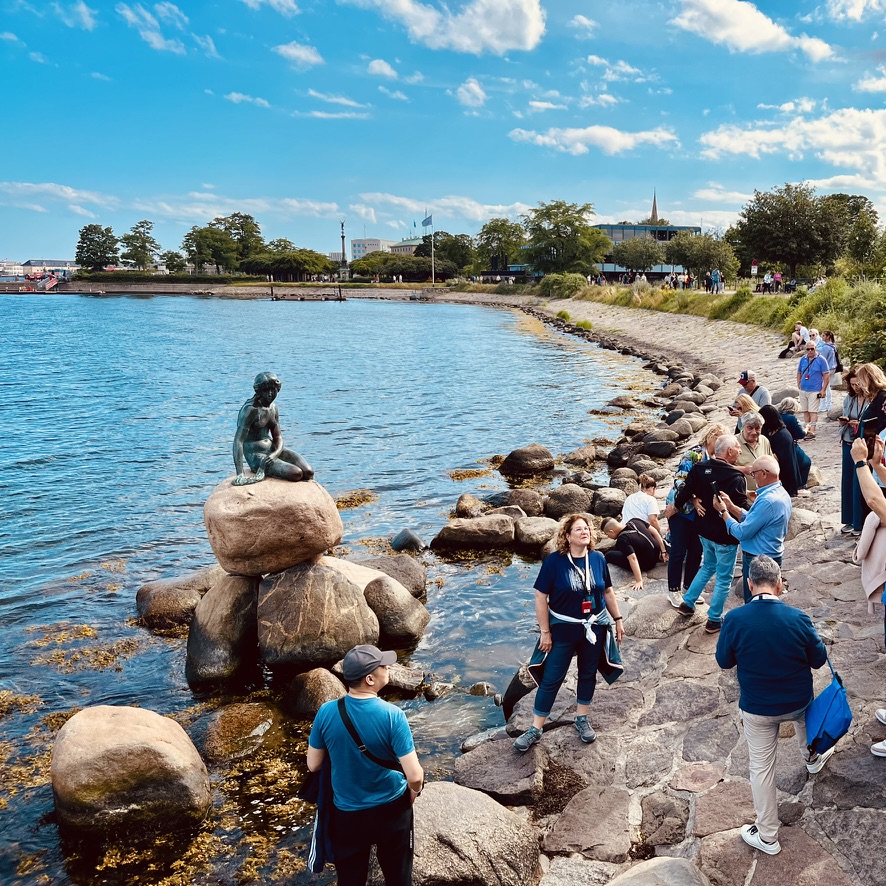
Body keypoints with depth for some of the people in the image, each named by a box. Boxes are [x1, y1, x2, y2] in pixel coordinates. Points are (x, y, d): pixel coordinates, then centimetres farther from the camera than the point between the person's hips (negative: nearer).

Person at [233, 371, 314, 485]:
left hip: (273, 450, 8)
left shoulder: (273, 407, 8)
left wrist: (275, 454, -15)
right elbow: (238, 440, -24)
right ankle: (264, 469, -6)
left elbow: (278, 437, 10)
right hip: (257, 456, -8)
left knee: (309, 472, -10)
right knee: (296, 473, -26)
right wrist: (240, 474, -33)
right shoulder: (251, 409, -17)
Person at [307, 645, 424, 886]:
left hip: (347, 812, 2)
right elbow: (414, 776, -23)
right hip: (391, 809, -2)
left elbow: (313, 765, -4)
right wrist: (414, 791, 0)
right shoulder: (392, 715, -25)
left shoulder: (326, 712, -16)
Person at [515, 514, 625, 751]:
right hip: (563, 629, -3)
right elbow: (541, 597, -13)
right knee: (551, 679, 3)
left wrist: (617, 620, 10)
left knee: (588, 675, 17)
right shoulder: (554, 561, -16)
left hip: (595, 627, 4)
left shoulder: (598, 558, -4)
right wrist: (545, 632, -13)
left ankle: (582, 720, 36)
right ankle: (535, 729, 14)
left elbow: (608, 592, 9)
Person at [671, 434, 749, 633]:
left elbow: (684, 493, -1)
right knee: (724, 579, 9)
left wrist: (674, 508, 16)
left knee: (708, 567, 29)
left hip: (705, 531, 7)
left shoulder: (700, 469, -6)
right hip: (725, 535, -6)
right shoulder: (735, 477, -23)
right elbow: (742, 510, -21)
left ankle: (687, 603, 32)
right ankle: (714, 620, 17)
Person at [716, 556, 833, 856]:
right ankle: (812, 758, 63)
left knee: (761, 766, 13)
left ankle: (767, 836, 23)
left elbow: (724, 662, -7)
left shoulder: (735, 619, -23)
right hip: (798, 701, 2)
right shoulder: (797, 618, -20)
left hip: (757, 708, -2)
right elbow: (818, 660, -5)